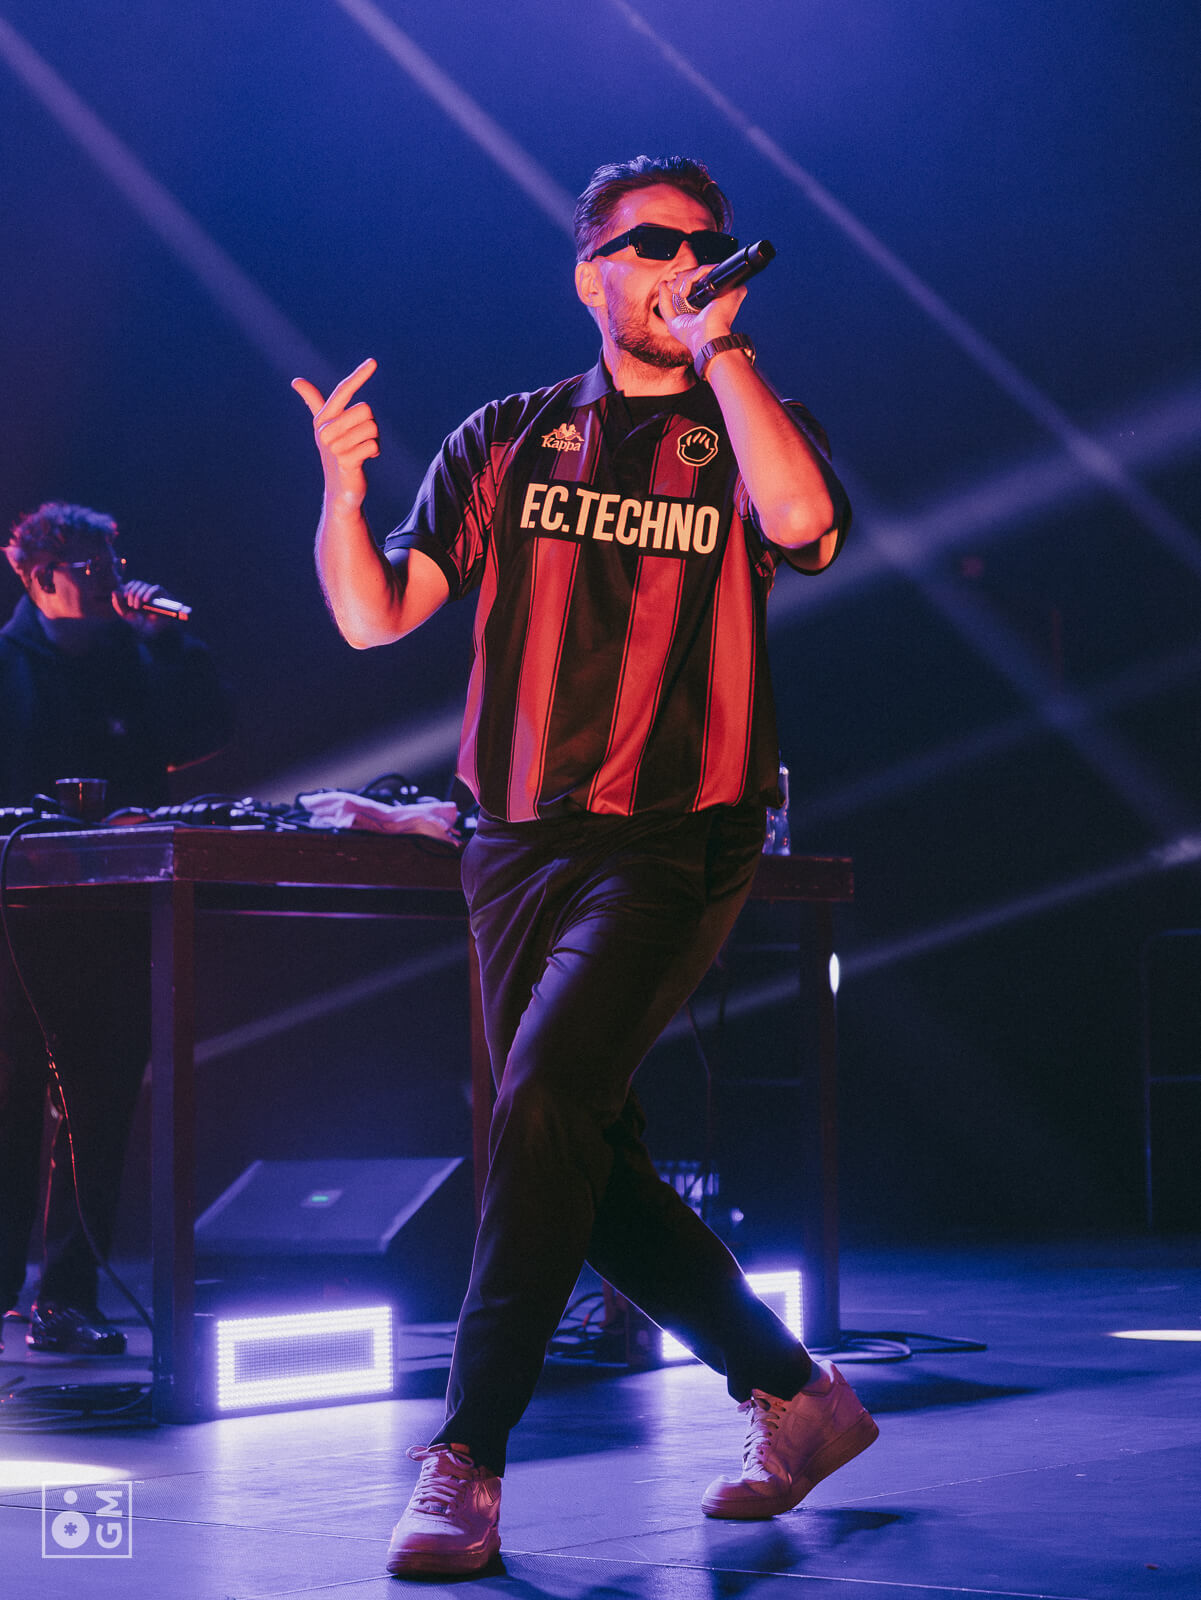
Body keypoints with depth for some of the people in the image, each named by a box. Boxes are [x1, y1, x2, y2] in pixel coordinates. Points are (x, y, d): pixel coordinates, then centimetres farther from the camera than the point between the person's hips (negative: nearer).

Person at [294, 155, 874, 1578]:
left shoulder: (747, 437, 5)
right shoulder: (508, 442, 11)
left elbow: (801, 518, -21)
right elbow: (374, 615, 5)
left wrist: (716, 348, -13)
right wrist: (342, 485, -13)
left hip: (672, 848, -4)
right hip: (520, 846, 4)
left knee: (543, 1102, -23)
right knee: (588, 1167, 7)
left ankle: (466, 1463, -17)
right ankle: (795, 1396, 25)